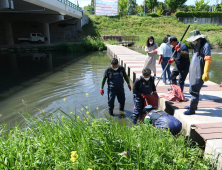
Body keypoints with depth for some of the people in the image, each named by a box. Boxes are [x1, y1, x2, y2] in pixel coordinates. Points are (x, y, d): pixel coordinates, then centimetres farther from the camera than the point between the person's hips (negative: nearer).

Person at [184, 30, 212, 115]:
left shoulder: (206, 45, -12)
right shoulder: (197, 45, 16)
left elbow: (208, 60, -19)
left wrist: (206, 73, -24)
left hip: (199, 73, -9)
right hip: (193, 72, 9)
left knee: (194, 90, -8)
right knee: (194, 90, 16)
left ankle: (192, 109, -1)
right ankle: (193, 105, 28)